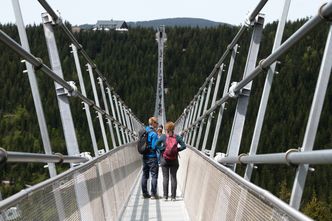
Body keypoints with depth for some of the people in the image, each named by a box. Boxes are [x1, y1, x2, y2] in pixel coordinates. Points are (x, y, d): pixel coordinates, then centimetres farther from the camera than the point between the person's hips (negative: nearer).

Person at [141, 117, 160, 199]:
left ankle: (145, 193, 16)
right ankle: (153, 194, -1)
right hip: (152, 157, -8)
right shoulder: (153, 134, -16)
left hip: (145, 156, 8)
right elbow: (154, 146, -19)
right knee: (154, 175, -1)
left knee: (145, 175, 12)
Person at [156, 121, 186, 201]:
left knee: (165, 177, 6)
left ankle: (165, 196, 7)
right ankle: (173, 196, 8)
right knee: (173, 177, 7)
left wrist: (163, 149, -5)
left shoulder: (163, 137, -7)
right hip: (174, 160, 1)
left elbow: (157, 145, -16)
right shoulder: (177, 137, -4)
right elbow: (183, 146, -8)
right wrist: (177, 150, 3)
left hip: (164, 160, -1)